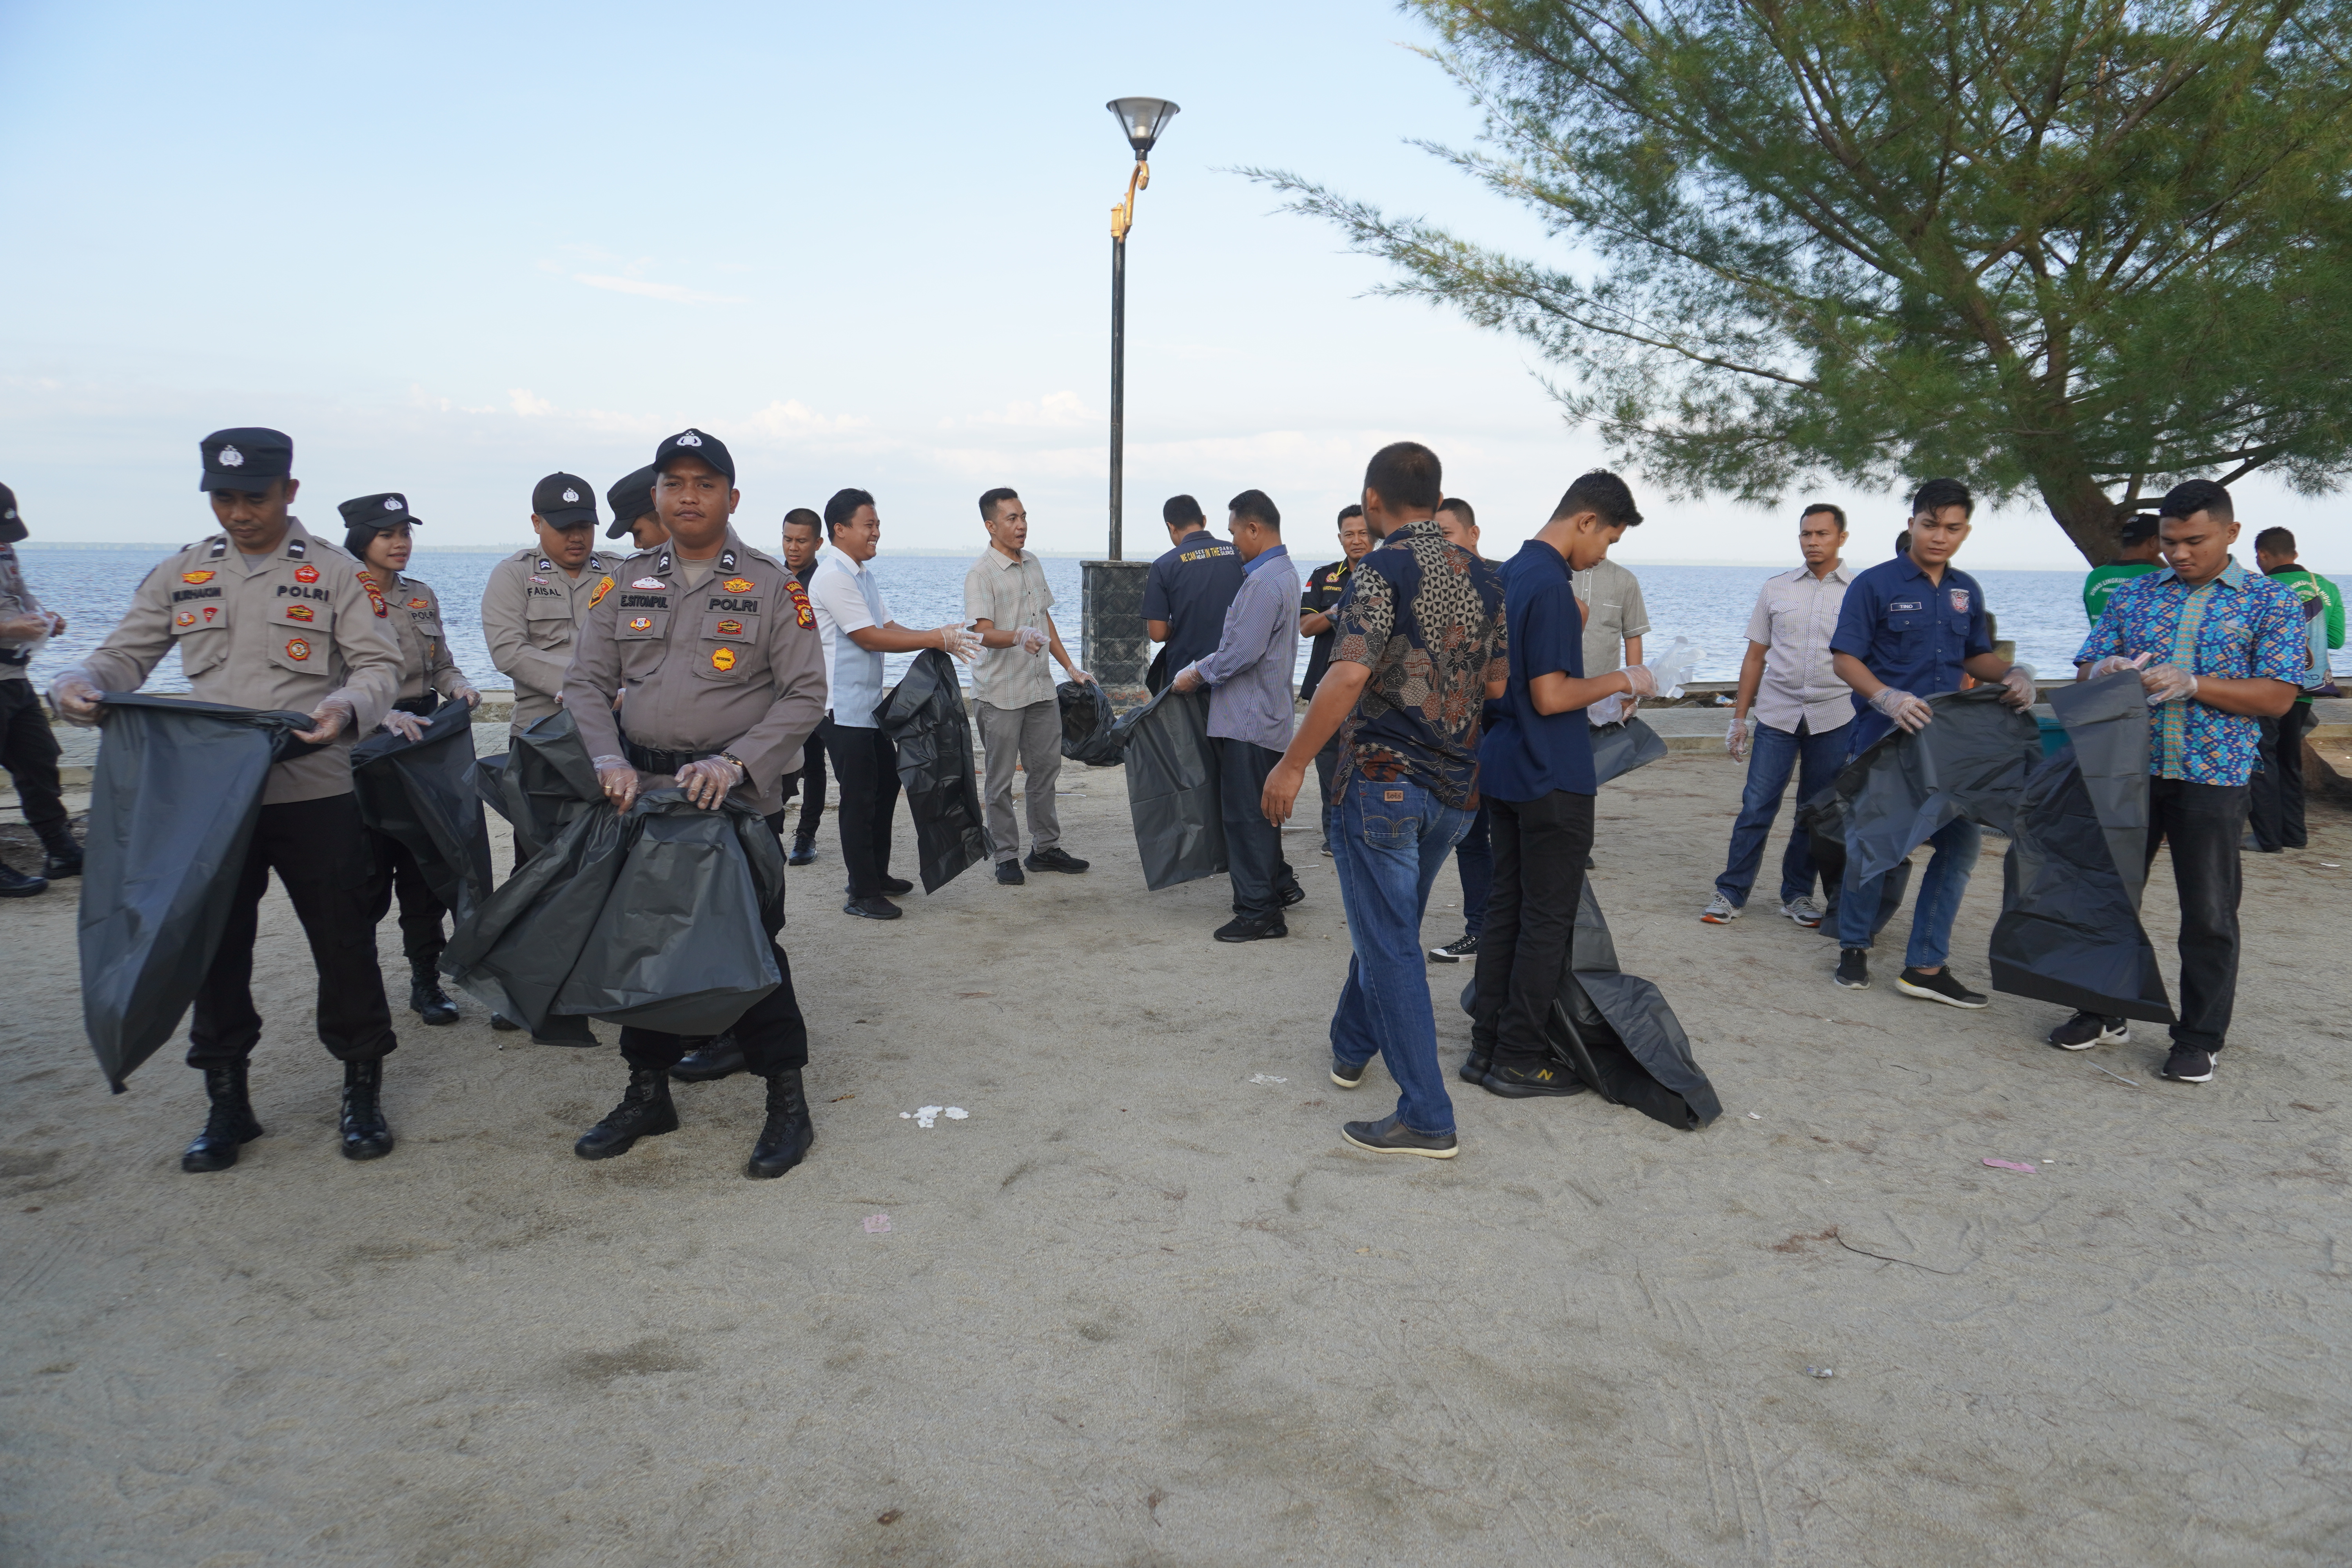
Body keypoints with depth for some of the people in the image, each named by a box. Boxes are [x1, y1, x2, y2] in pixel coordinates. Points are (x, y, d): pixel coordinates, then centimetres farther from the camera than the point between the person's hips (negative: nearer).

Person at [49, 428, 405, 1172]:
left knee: (345, 946, 3)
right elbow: (125, 656, 10)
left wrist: (346, 707, -27)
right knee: (216, 953, 10)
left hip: (315, 795, -3)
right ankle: (226, 1103, 25)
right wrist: (78, 685, -13)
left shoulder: (336, 572, 1)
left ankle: (362, 1095, 18)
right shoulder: (180, 575, 11)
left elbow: (380, 666, -5)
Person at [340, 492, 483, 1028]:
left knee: (425, 867, 5)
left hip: (424, 739, 5)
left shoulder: (422, 595, 11)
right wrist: (384, 714, -29)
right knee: (369, 869, 0)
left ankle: (427, 981, 12)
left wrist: (458, 688, -6)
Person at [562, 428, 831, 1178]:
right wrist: (610, 761, -10)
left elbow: (805, 694, -6)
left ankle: (788, 1104, 9)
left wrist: (736, 762, -18)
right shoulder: (628, 582, 10)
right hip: (640, 793, 5)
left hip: (735, 800, -4)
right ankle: (649, 1094, 28)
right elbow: (586, 682, 8)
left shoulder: (772, 585, -2)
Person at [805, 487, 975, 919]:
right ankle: (862, 894, 5)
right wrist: (935, 639, -17)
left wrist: (938, 638, -4)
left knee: (886, 784, 17)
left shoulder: (863, 575, 14)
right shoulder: (833, 576, -17)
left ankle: (877, 875, 31)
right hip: (844, 708, -10)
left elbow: (888, 628, 11)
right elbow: (871, 638, -19)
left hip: (869, 705, 10)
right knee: (859, 797, -4)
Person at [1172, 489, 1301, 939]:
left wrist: (1197, 674, -11)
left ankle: (1259, 911, 4)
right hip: (1265, 713, 10)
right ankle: (1280, 884, 31)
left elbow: (1241, 652, -24)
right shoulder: (1284, 572, 14)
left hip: (1248, 718, -10)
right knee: (1261, 810, 20)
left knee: (1246, 814, -3)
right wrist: (1205, 666, 17)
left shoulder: (1264, 582, -20)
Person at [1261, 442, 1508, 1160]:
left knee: (1389, 944, -1)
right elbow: (1497, 684, 13)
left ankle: (1426, 1118, 1)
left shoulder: (1381, 570, -13)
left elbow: (1349, 676, -25)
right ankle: (1352, 1047, 42)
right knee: (1388, 926, 24)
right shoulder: (1483, 576, 8)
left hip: (1384, 778, -7)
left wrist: (1293, 764, -19)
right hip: (1456, 787, 7)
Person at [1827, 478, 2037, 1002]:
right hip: (1882, 741, -5)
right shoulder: (1875, 584, -6)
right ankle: (1853, 948, 23)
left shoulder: (1966, 591, 12)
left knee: (1962, 840, 1)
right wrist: (1888, 698, -27)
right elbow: (1844, 659, -10)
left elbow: (1976, 655, 21)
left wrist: (2014, 675, -1)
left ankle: (1926, 965, 9)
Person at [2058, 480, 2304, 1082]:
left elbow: (2277, 696, -6)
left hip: (2213, 776, -3)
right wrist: (2105, 673, -14)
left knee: (2209, 911, 3)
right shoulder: (2133, 595, 9)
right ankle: (2105, 1013, 26)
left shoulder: (2271, 601, 1)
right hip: (2128, 767, 3)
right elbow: (2085, 669, 10)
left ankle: (2200, 1037, 17)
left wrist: (2192, 684, -19)